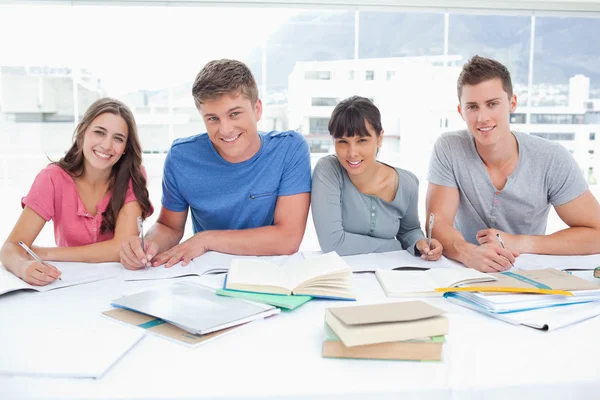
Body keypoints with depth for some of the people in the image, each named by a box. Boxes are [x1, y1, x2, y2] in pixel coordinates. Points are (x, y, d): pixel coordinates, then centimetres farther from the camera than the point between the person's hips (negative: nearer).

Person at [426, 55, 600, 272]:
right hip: (466, 273, 0)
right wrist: (468, 253, -34)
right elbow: (438, 223, -14)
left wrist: (519, 243, -18)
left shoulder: (552, 159, -10)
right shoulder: (448, 149, -10)